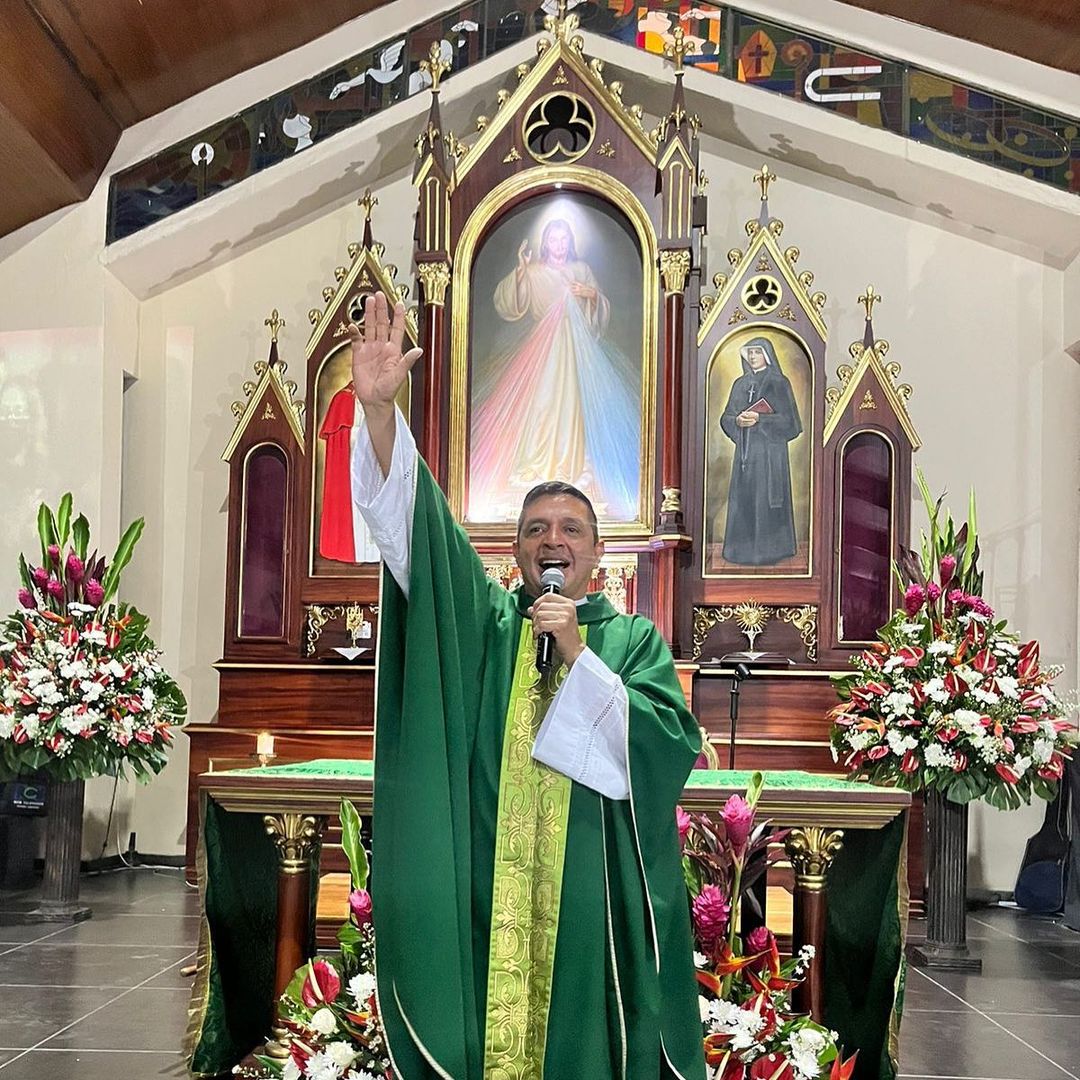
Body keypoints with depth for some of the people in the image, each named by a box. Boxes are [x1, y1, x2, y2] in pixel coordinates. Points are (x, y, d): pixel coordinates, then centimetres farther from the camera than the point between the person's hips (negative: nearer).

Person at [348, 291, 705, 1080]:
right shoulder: (481, 619, 7)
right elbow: (410, 523, -6)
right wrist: (380, 407, -20)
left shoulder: (635, 640, 8)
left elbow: (669, 748, -7)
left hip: (593, 901, 0)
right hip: (482, 895, 0)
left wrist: (578, 652, -12)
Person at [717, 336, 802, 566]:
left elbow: (788, 420, -8)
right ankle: (744, 549, 10)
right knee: (743, 499, 4)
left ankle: (770, 549, 1)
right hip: (745, 450, 5)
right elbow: (726, 418, 12)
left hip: (770, 450, -5)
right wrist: (738, 420, -10)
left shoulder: (779, 383, -2)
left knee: (767, 499, -5)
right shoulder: (740, 384, 13)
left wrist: (759, 419, -18)